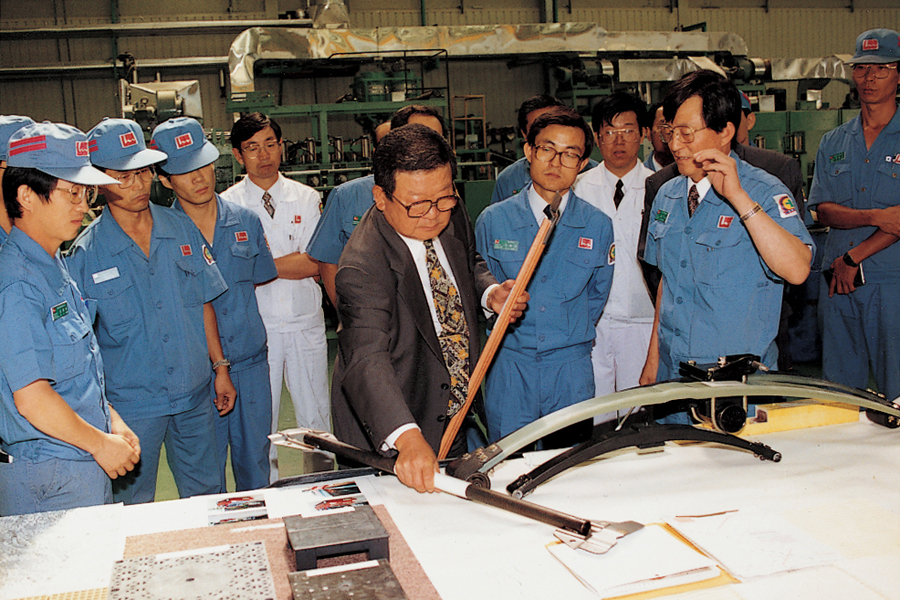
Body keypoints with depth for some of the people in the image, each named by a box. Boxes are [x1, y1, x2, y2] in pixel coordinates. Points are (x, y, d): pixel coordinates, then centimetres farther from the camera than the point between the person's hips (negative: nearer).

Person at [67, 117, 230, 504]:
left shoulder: (182, 230, 2)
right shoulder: (85, 253, -9)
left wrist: (220, 367, 9)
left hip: (195, 396, 3)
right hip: (130, 403, -3)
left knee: (206, 496, 16)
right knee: (133, 505, 11)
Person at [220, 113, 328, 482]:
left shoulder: (307, 198, 6)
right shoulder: (226, 205, 1)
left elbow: (315, 265, -4)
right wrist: (292, 262, -13)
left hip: (306, 325, 2)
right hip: (255, 327, -2)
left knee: (316, 417, 9)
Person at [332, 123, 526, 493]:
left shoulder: (451, 218, -7)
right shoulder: (362, 266, -31)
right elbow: (368, 359, -41)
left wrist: (489, 292, -8)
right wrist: (408, 438, -55)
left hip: (455, 411, 7)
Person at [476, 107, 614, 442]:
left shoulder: (598, 226, 1)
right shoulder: (493, 220, -1)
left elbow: (597, 295, 12)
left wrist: (569, 335, 10)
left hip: (571, 368, 1)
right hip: (508, 367, 0)